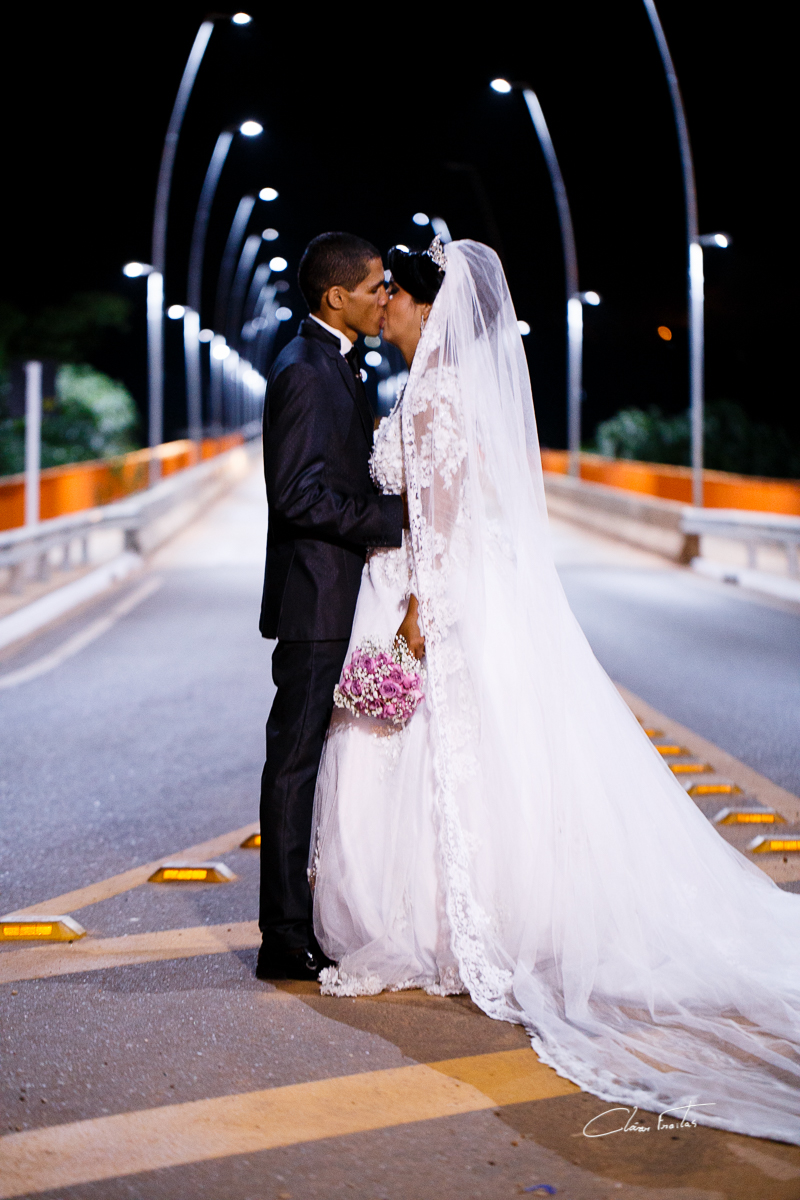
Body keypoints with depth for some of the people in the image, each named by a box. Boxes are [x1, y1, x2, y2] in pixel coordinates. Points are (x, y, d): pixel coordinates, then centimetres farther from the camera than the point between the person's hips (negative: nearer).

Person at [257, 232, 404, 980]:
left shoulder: (336, 364, 17)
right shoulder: (304, 371, -15)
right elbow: (298, 496, -21)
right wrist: (394, 519, -19)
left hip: (339, 599, 10)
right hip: (315, 601, -10)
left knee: (332, 757, 14)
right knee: (297, 759, -4)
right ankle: (286, 939, 4)